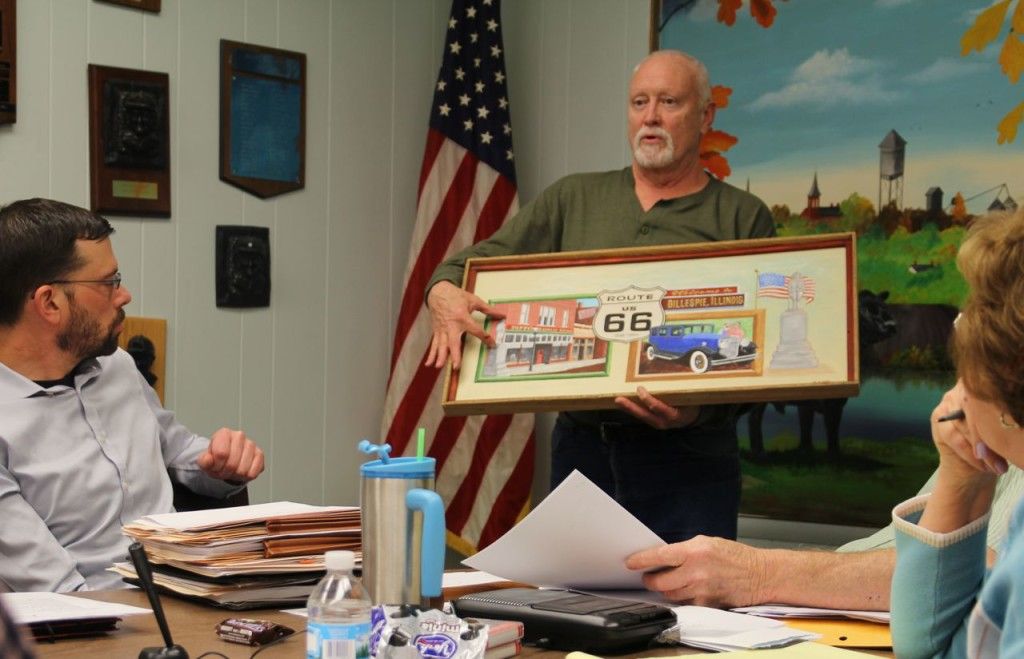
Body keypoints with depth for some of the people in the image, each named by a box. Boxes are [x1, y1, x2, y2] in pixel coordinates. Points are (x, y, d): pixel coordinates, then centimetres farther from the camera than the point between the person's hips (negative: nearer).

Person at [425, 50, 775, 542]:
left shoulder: (743, 218, 3)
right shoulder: (574, 199, 12)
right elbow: (474, 262, 13)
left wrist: (699, 409, -24)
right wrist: (444, 293, -12)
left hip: (685, 462, -3)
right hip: (580, 447, 3)